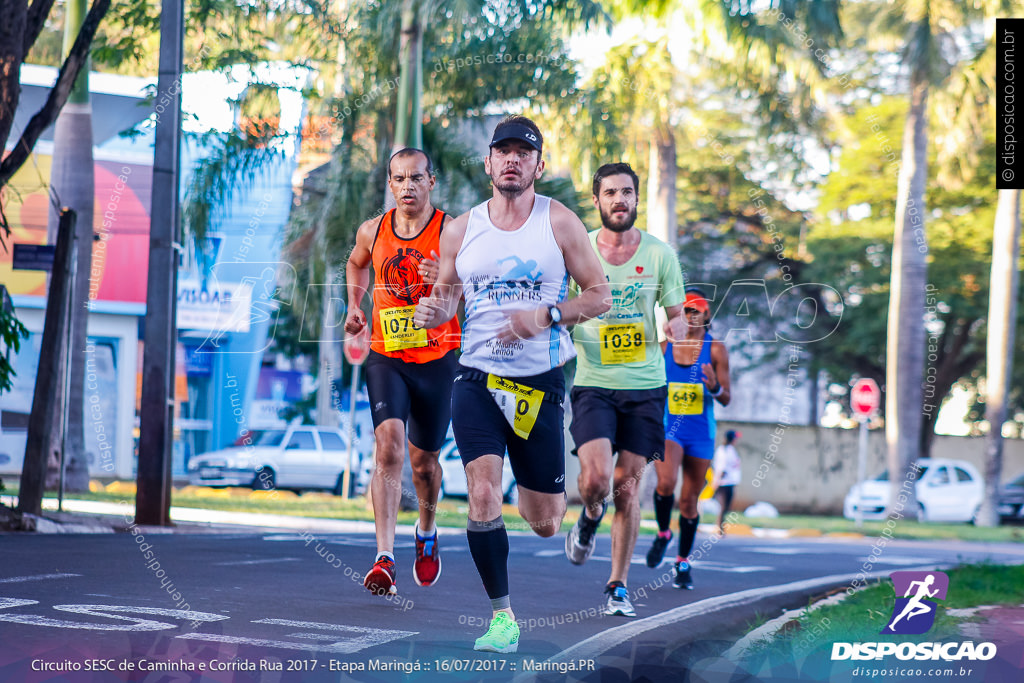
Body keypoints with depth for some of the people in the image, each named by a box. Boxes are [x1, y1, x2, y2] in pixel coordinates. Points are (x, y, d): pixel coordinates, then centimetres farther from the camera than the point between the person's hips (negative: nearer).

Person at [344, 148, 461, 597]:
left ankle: (427, 534, 43)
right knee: (388, 443, -21)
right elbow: (357, 264, 26)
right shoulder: (372, 232, 2)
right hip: (386, 357, 1)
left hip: (437, 358, -1)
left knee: (423, 460, 11)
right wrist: (354, 306, 14)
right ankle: (385, 558, -26)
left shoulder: (450, 232, -9)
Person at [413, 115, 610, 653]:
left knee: (544, 523, 6)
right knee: (483, 496, -18)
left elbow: (599, 295, 0)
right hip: (477, 380, 1)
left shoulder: (560, 223, -1)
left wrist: (545, 317, -16)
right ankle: (502, 618, -6)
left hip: (540, 383, -1)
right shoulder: (461, 230, 5)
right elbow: (447, 298, 15)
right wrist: (432, 311, -9)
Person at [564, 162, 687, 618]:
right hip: (593, 385, -1)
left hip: (645, 385, 1)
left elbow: (676, 315, 8)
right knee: (595, 478, -18)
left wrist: (678, 336, -15)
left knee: (627, 487, 1)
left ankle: (618, 585, 13)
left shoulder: (659, 253, 2)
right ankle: (590, 517, 20)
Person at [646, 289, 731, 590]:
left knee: (689, 500, 5)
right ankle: (663, 533, 4)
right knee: (665, 483, -25)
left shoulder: (715, 349, 0)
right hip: (668, 427, 0)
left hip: (700, 432, 0)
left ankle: (683, 563, 21)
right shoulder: (664, 346, 4)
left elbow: (726, 399, -1)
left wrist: (715, 388, -21)